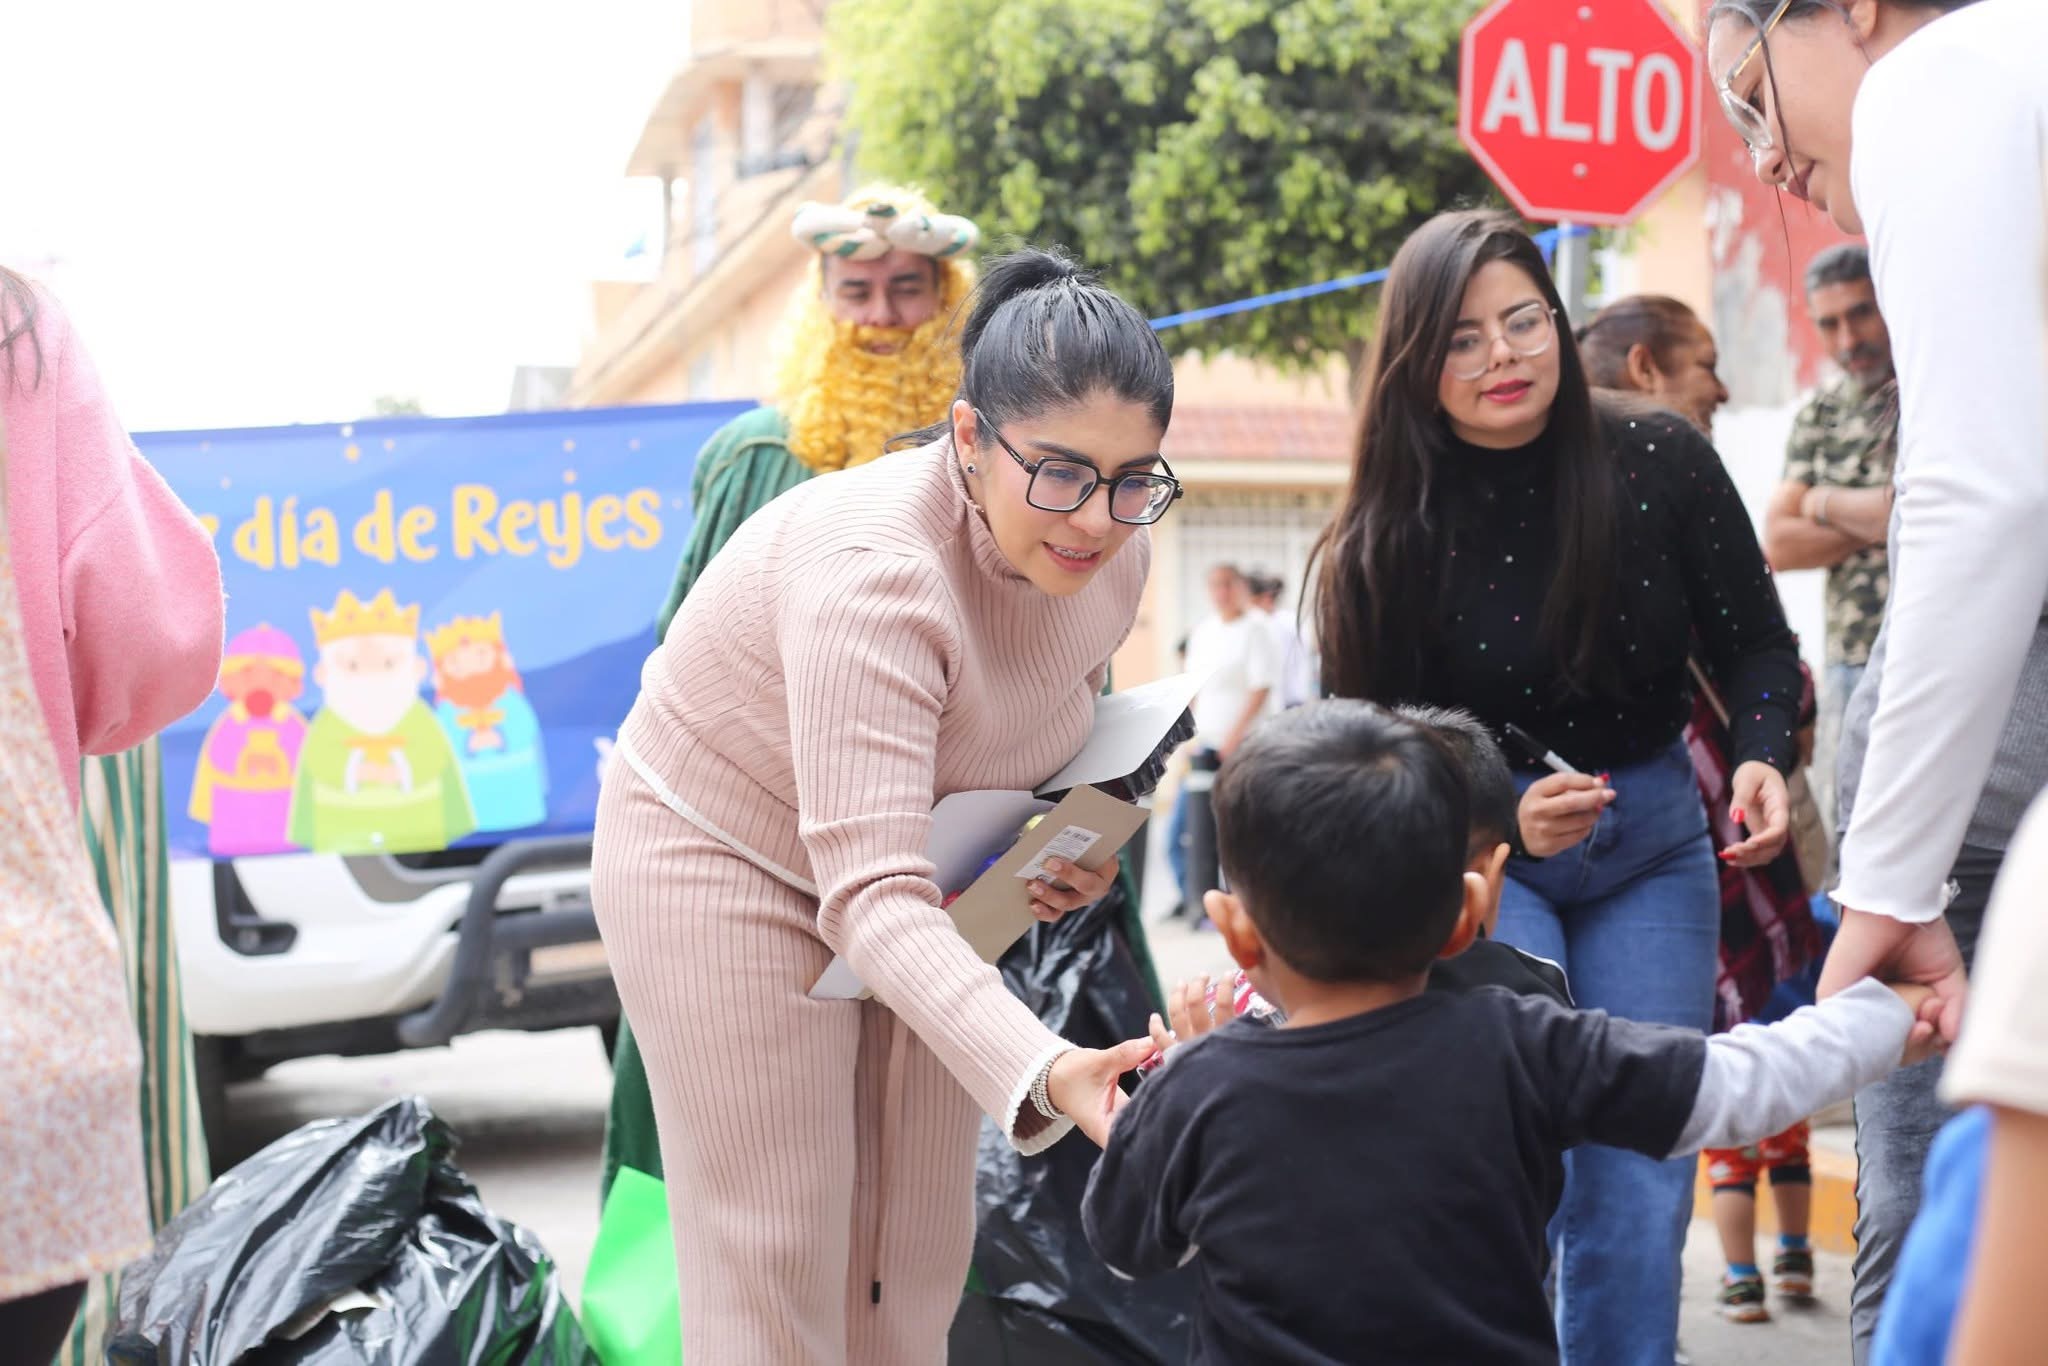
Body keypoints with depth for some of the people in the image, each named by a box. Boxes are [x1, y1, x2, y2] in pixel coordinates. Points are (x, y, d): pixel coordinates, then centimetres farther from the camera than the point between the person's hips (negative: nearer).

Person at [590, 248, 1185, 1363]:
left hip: (915, 867, 7)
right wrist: (1036, 1072, -57)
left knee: (917, 1255, 12)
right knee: (777, 1262, -4)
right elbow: (872, 895, -44)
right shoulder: (872, 573, -38)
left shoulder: (1110, 551, -15)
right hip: (729, 859, -7)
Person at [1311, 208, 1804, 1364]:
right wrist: (1507, 820, -24)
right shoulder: (1393, 533, -12)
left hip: (1651, 844, 2)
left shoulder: (1660, 462, -10)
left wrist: (1765, 757, -19)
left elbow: (1755, 642, 1)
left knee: (1640, 1182, -2)